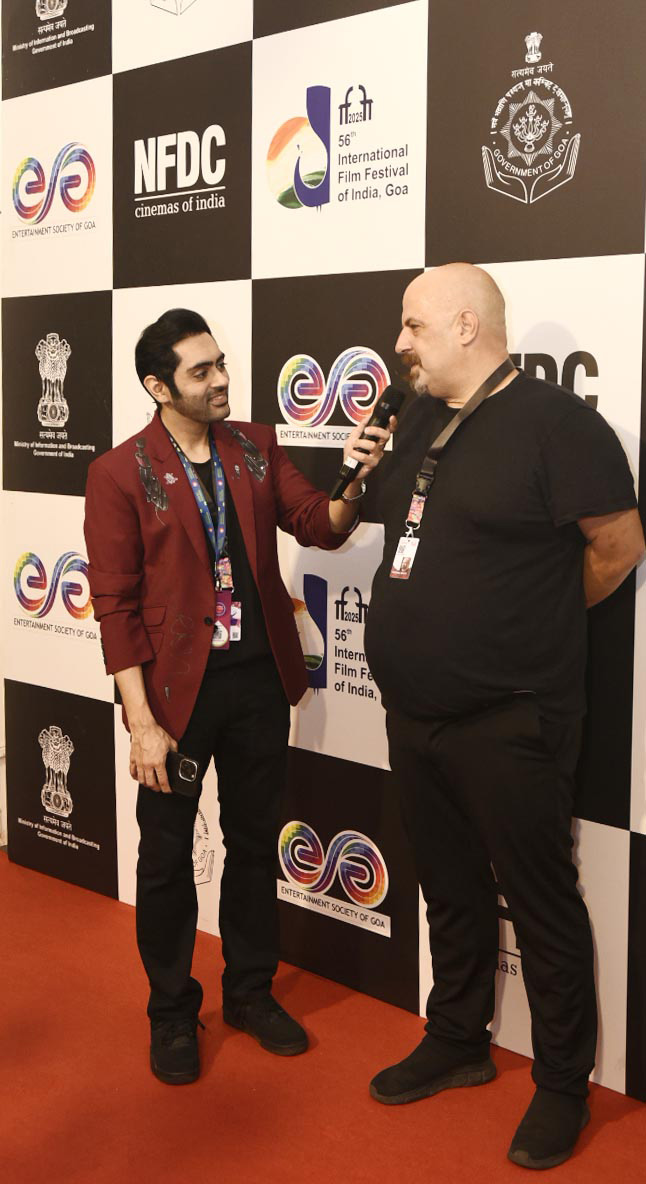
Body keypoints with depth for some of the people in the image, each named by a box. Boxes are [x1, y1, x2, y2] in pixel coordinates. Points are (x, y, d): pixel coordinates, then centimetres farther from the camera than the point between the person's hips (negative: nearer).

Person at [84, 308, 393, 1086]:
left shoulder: (255, 448, 4)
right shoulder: (120, 473, -10)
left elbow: (320, 526, 2)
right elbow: (115, 603, -11)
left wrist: (356, 482, -20)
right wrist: (140, 721, -15)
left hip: (258, 679, 4)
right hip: (176, 687, -4)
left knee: (255, 842, 16)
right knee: (167, 855, 9)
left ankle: (250, 992, 35)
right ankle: (171, 1012, 28)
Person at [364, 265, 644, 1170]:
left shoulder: (556, 422, -13)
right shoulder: (421, 420, 10)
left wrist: (536, 623, 3)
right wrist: (439, 622, 9)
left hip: (508, 723, -7)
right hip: (414, 713, 7)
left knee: (540, 901, 6)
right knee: (451, 890, 20)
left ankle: (563, 1085, 23)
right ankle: (457, 1044, 37)